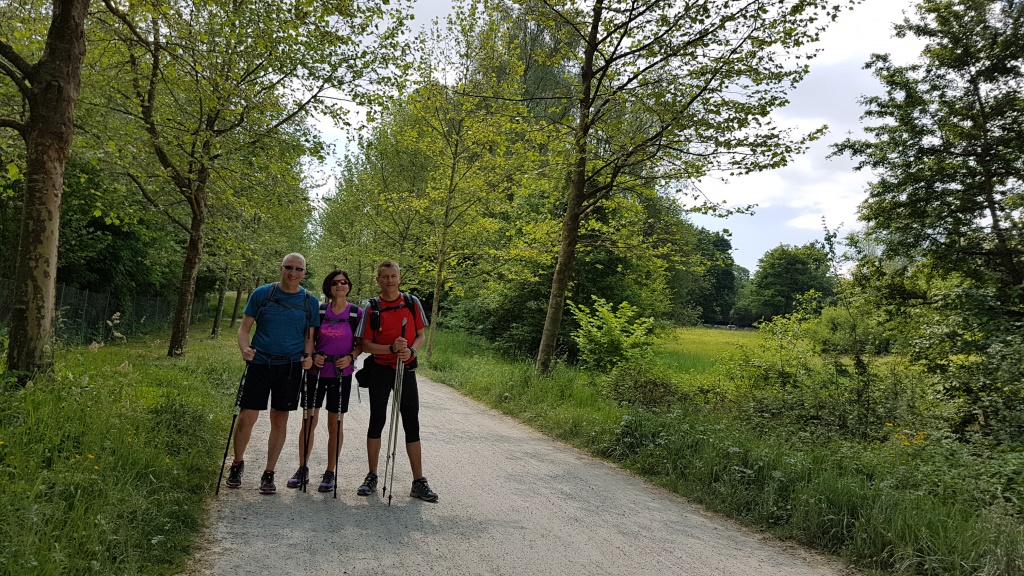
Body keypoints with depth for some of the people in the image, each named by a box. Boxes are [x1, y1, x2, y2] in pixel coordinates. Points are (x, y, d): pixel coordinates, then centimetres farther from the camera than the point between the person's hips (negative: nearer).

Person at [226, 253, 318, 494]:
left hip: (290, 367, 1)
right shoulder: (262, 293, 1)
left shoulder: (310, 302, 5)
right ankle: (237, 464, 24)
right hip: (260, 363, -1)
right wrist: (245, 348, -15)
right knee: (246, 418, -2)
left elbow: (310, 336, 9)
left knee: (279, 420, 7)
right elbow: (244, 328, 3)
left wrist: (307, 356, -10)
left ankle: (269, 473, 20)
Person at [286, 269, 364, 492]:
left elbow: (361, 344, 4)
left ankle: (330, 472, 17)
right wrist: (312, 356, -8)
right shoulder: (319, 310, 2)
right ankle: (303, 469, 21)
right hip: (316, 371, 2)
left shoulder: (357, 313, -2)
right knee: (308, 421, 6)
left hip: (341, 374, -1)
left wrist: (351, 357, -13)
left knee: (335, 424, 5)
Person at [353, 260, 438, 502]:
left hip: (406, 369, 1)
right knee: (377, 421, 8)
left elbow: (421, 336, 6)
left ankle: (419, 482, 7)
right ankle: (372, 477, 21)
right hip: (379, 370, -1)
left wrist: (411, 350, -15)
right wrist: (391, 348, -20)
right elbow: (366, 345, -4)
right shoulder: (371, 308, -3)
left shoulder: (412, 303, 1)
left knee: (412, 424, 2)